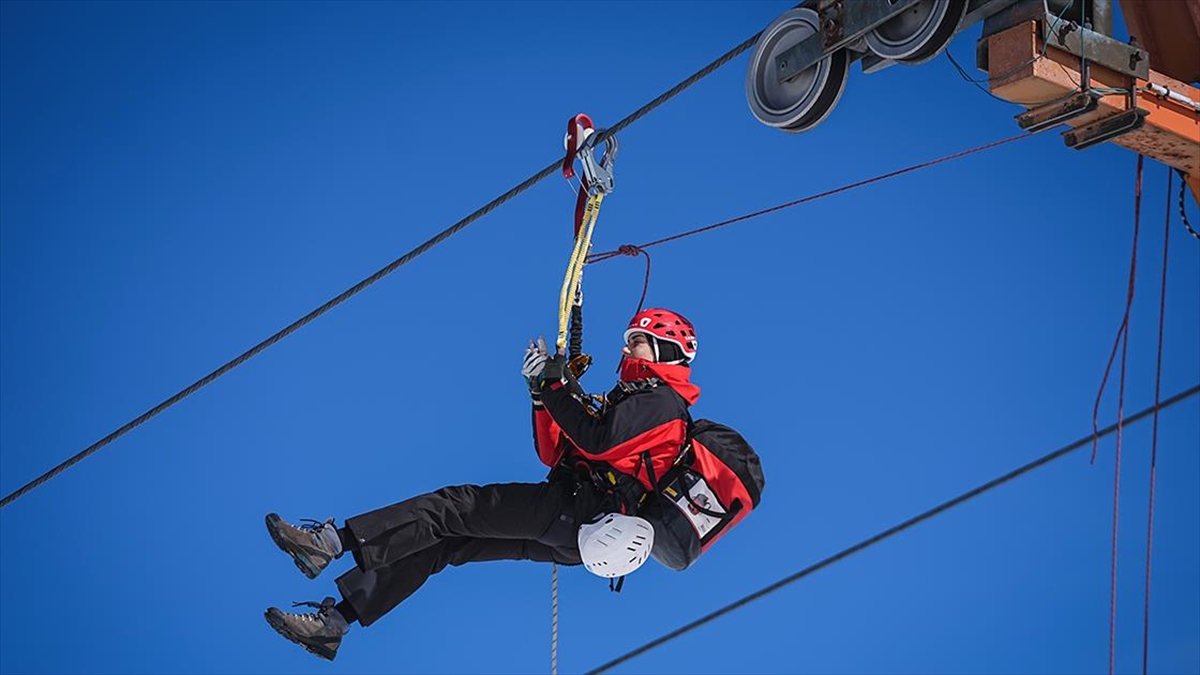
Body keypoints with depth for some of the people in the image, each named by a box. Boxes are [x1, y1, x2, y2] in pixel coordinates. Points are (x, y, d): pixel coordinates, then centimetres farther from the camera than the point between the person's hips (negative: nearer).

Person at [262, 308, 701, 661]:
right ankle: (335, 623, -4)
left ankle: (334, 543, -25)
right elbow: (553, 453, 23)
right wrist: (542, 392, 10)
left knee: (455, 506, -17)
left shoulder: (661, 398, 1)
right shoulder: (628, 397, 31)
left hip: (582, 509, -9)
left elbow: (598, 442, -17)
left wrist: (559, 385, -10)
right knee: (442, 543, 1)